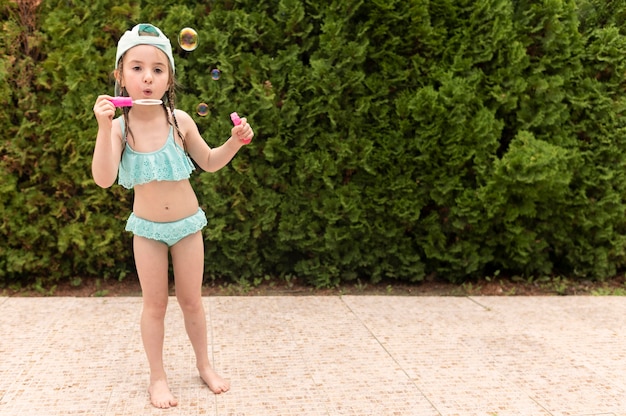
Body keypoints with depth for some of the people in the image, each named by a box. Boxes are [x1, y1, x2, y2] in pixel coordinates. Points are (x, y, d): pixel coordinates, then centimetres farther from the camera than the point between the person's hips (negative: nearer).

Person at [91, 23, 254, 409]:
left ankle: (204, 365, 32)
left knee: (192, 300, 12)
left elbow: (210, 162, 4)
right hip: (147, 228, -1)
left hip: (187, 224, 1)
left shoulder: (179, 120, -11)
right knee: (155, 304, 8)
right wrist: (104, 127, -36)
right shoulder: (119, 127, -14)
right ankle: (158, 376, 25)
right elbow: (104, 178, -28)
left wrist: (235, 142, -14)